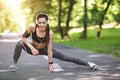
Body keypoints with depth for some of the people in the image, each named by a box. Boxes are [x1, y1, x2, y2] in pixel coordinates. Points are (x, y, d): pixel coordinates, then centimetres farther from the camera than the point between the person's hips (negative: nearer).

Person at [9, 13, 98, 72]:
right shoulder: (32, 27, -30)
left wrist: (50, 64, -25)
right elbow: (24, 37, -18)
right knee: (20, 44, -30)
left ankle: (88, 63, 8)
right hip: (33, 48, 1)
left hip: (44, 50, 0)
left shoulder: (50, 33, -30)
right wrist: (31, 47, -32)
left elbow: (49, 50, -26)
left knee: (65, 57, -5)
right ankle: (14, 64, -9)